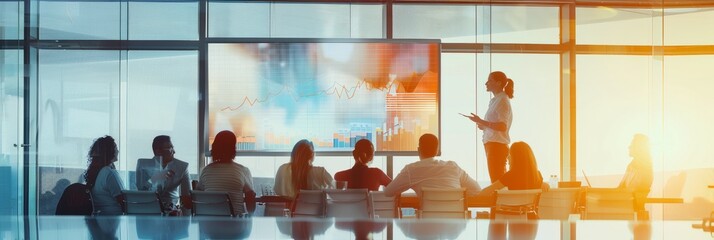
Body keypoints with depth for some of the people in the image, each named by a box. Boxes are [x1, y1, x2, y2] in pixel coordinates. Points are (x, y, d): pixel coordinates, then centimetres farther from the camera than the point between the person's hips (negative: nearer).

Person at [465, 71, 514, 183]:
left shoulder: (502, 100, -12)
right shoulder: (495, 100, 16)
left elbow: (502, 126, -21)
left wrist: (481, 121, -24)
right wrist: (483, 125, 7)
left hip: (497, 144, -10)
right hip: (492, 143, 10)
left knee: (496, 178, -9)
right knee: (498, 178, 12)